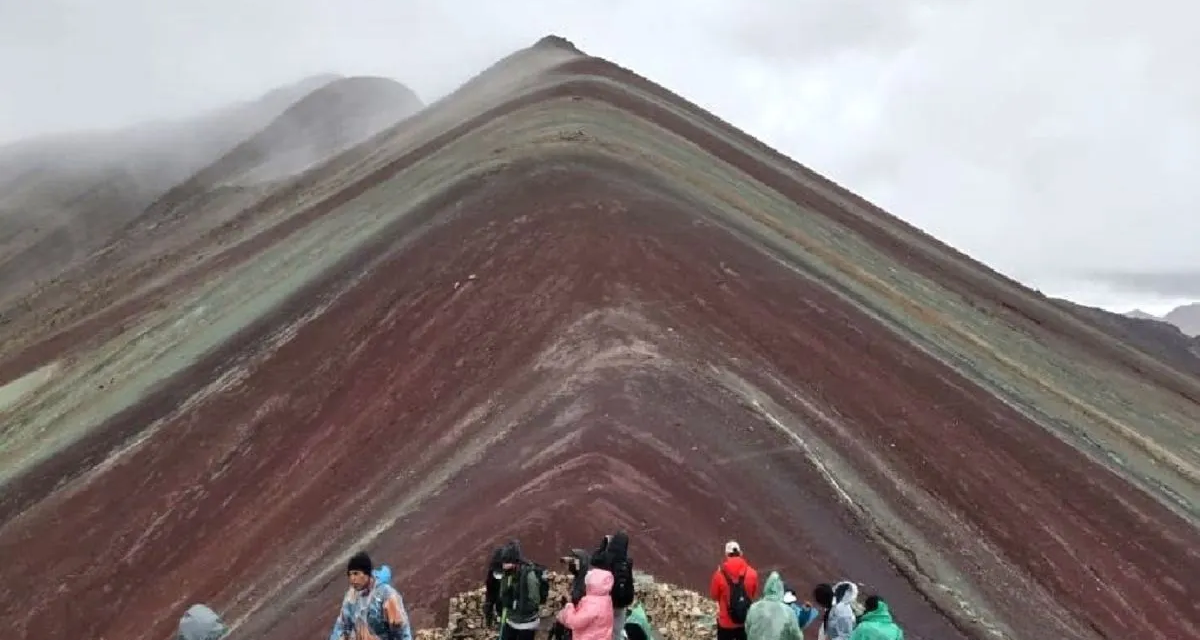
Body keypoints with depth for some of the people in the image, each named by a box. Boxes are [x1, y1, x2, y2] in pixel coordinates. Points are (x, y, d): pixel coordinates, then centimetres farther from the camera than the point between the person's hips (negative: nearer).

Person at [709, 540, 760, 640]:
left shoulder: (720, 575, -20)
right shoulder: (751, 573, -14)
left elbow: (714, 595, -4)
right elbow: (754, 594, 2)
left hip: (725, 622, -2)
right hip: (746, 621, 2)